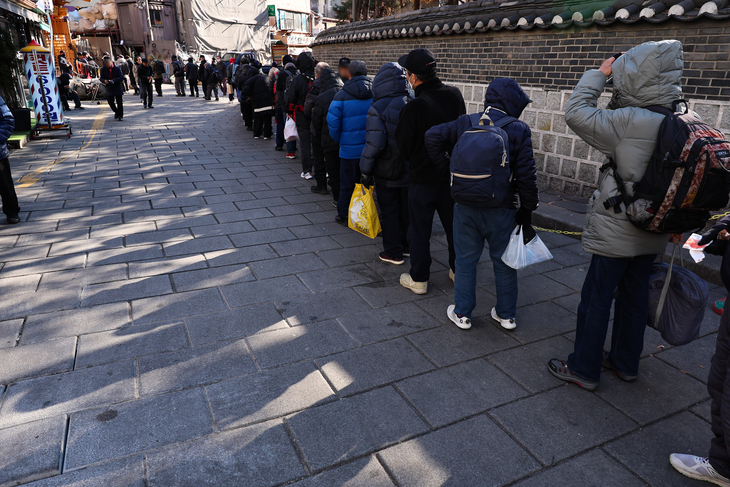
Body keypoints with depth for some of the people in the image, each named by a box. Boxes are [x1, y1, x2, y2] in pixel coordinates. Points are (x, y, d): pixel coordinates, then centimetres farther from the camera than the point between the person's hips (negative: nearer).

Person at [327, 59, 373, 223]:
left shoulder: (342, 95, -10)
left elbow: (332, 121, -12)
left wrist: (340, 140, 5)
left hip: (350, 148, -2)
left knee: (347, 185, 10)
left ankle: (344, 216, 21)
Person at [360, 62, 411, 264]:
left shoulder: (378, 109, -17)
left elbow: (374, 144, -20)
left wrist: (366, 170, -10)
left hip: (387, 172, -5)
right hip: (410, 170, 5)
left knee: (389, 212, 7)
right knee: (407, 209, 18)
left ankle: (393, 253, 14)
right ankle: (409, 245, 31)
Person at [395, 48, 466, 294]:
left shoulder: (414, 107, -22)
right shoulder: (455, 95, -4)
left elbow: (403, 147, -10)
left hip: (422, 178, -5)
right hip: (453, 174, 5)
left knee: (419, 230, 8)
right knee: (454, 224, 18)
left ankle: (419, 279, 18)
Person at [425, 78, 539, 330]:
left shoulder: (465, 123, 2)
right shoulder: (519, 131, -5)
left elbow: (433, 136, -6)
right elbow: (526, 175, -8)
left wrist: (446, 167, 2)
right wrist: (527, 209, 1)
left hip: (466, 207, 1)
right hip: (501, 210, -1)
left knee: (465, 261, 13)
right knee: (504, 262, 15)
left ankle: (462, 313, 23)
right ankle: (507, 315, 28)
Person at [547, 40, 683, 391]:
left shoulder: (629, 122, -22)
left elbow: (577, 114, -16)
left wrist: (599, 74, -4)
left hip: (616, 233, -7)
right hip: (653, 233, 8)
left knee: (596, 299, 5)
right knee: (634, 296, 19)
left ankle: (583, 369, 18)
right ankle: (626, 363, 35)